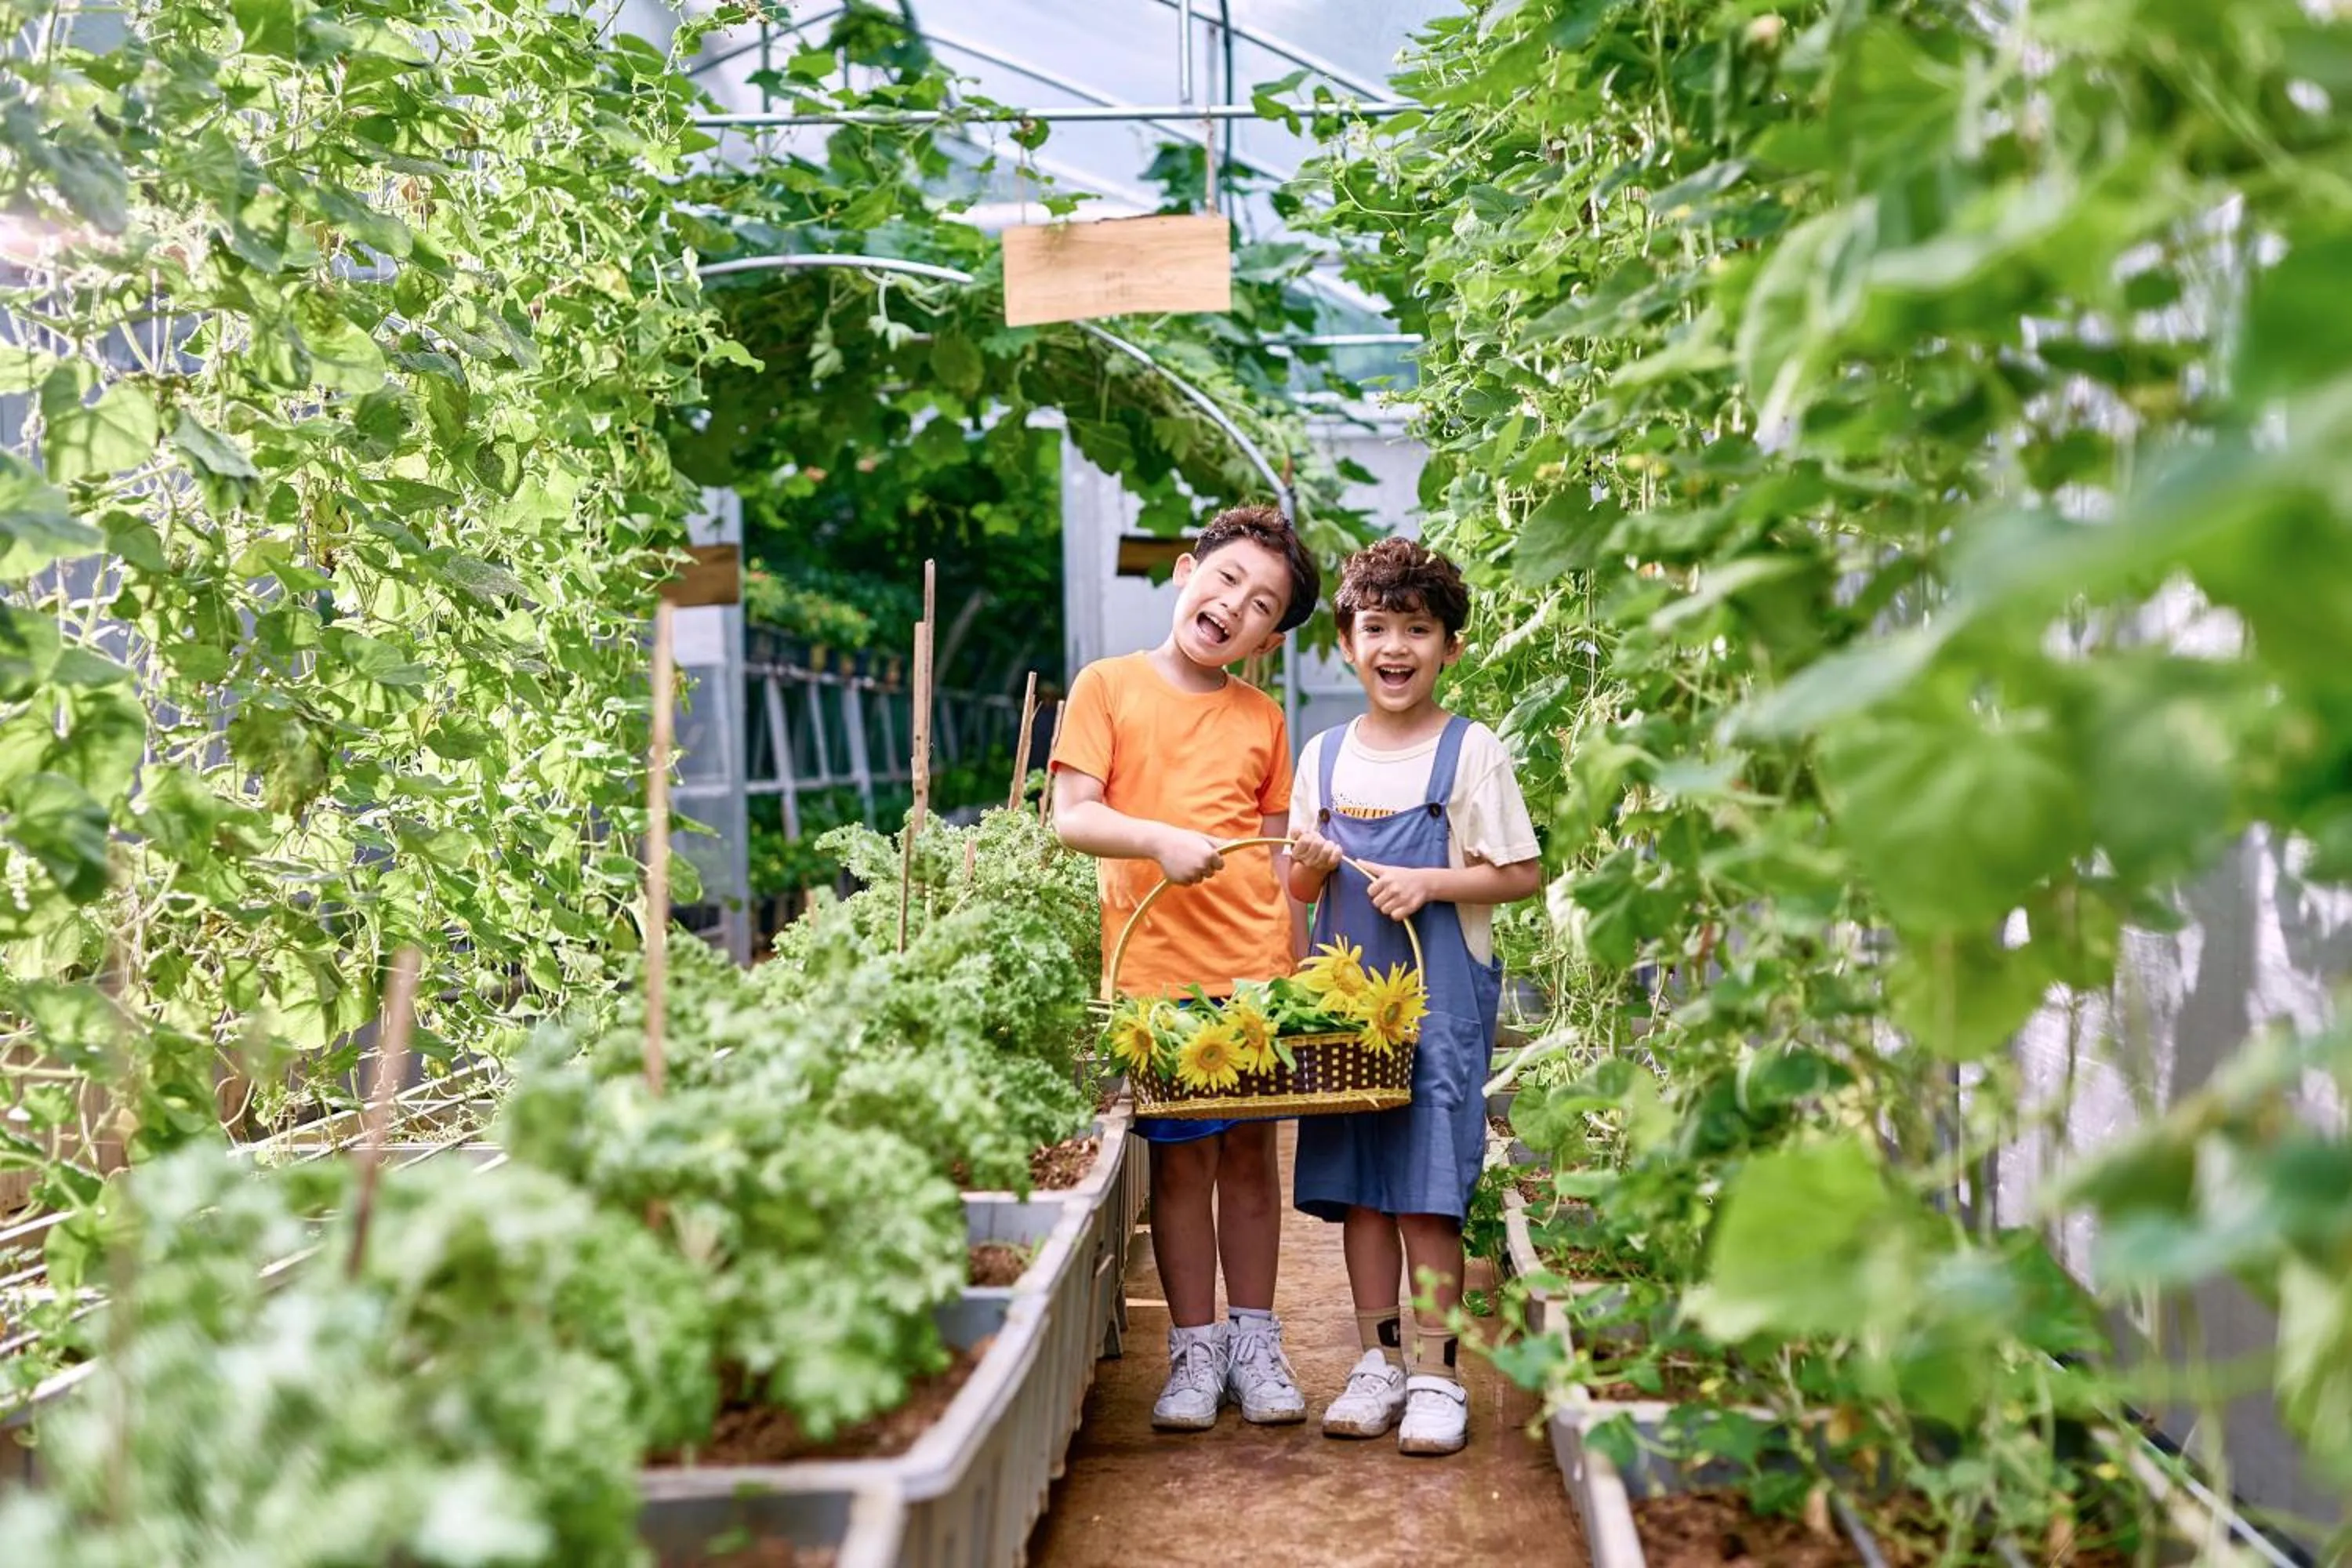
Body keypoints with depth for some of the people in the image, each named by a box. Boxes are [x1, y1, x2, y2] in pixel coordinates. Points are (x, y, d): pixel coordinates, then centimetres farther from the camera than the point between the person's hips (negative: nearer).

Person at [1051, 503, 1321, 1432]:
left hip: (1255, 966, 3)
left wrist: (1294, 965, 6)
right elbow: (1072, 816, -5)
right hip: (1156, 966, -3)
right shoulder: (1110, 685, 3)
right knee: (1181, 1156, 1)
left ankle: (1254, 1344, 19)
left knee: (1250, 1148, 8)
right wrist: (1161, 840, -21)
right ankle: (1195, 1350, 13)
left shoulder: (1263, 720, 13)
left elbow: (1278, 856, 14)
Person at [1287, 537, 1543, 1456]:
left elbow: (1524, 874, -4)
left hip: (1441, 994, -4)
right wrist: (1311, 866, -6)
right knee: (1355, 1185, 7)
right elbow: (1299, 890, 16)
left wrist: (1428, 882, -15)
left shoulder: (1471, 751, -2)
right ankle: (1380, 1362, 18)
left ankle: (1435, 1376, 5)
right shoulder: (1325, 756, 11)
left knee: (1427, 1190, -4)